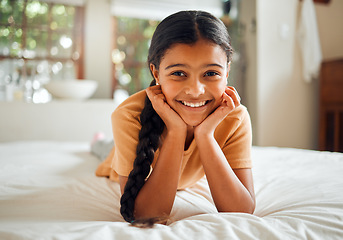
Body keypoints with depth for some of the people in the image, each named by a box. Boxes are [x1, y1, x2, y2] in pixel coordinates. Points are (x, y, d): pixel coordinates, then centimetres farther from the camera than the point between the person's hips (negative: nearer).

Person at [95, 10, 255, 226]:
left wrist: (205, 135, -50)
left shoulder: (236, 118, -37)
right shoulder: (129, 116, -43)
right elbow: (142, 216, -44)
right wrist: (175, 132, -52)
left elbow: (243, 213, -41)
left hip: (187, 181, 2)